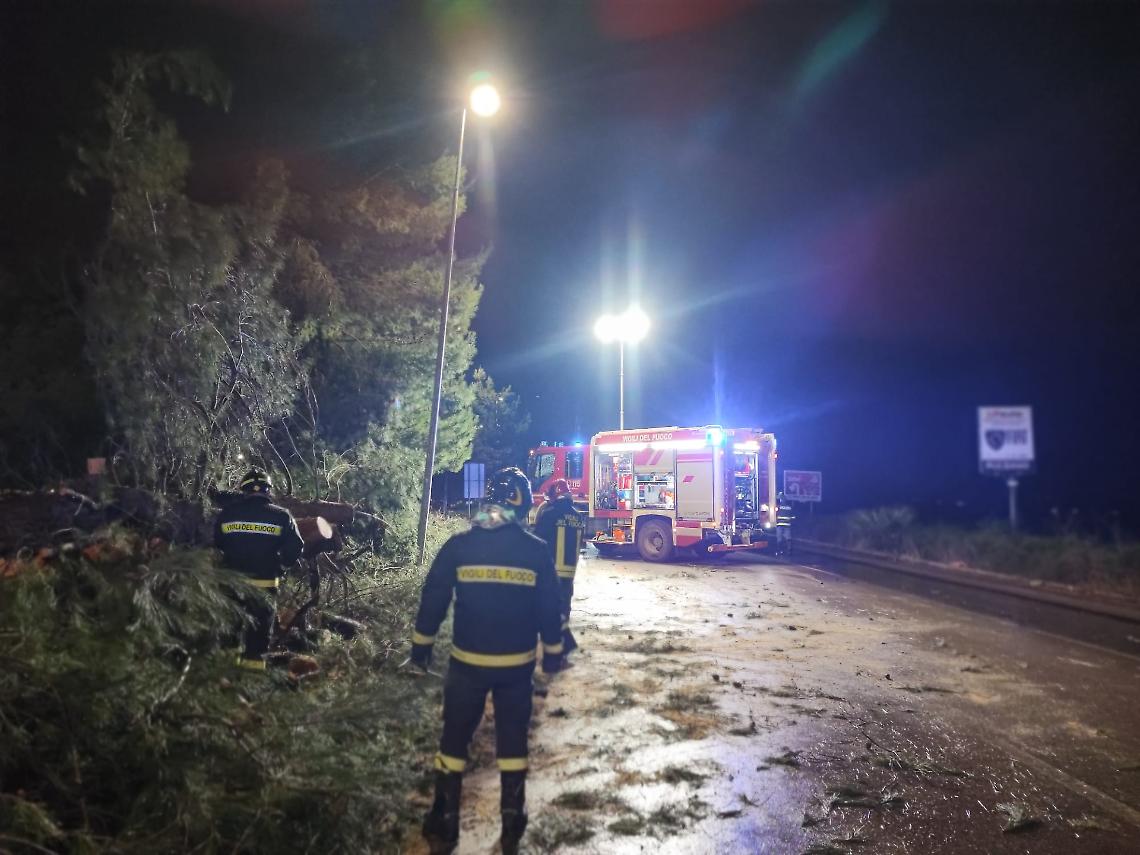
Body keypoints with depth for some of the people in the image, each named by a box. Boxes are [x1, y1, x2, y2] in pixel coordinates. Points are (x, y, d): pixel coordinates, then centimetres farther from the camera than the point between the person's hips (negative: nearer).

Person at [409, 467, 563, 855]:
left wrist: (421, 647, 8)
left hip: (467, 661, 0)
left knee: (455, 738, 14)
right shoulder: (536, 551, -7)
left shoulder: (458, 546, -8)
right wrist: (553, 653, 13)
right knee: (513, 740, 14)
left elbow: (433, 599, -3)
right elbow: (549, 610, 0)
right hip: (517, 664, 1)